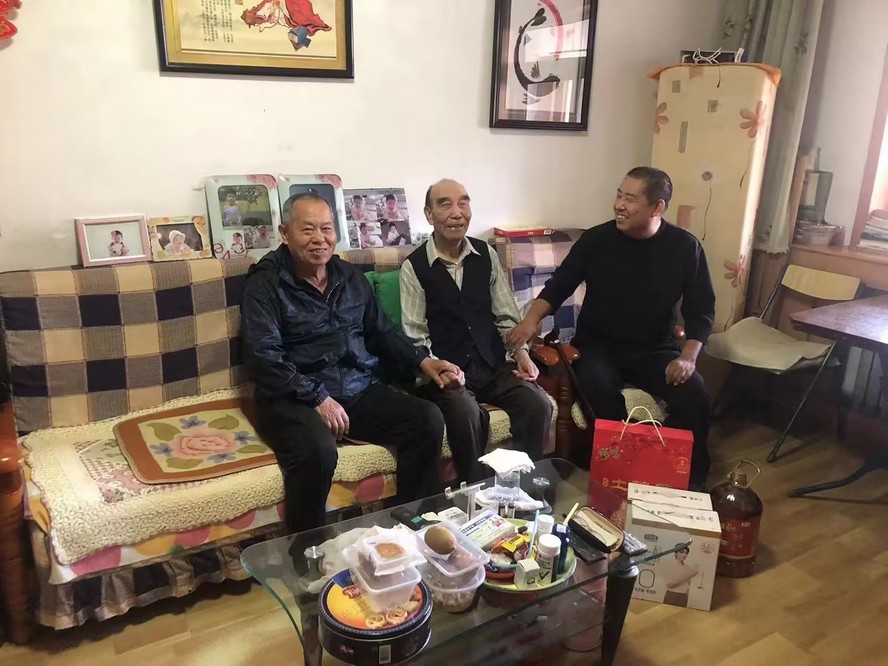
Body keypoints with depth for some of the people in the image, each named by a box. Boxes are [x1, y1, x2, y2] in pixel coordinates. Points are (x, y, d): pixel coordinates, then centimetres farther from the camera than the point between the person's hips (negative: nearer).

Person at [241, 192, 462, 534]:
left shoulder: (351, 277, 15)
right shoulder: (266, 284, -3)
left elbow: (382, 332, 20)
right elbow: (264, 357, -13)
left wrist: (422, 360, 3)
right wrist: (317, 398, -21)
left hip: (360, 392, 6)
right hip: (294, 399, -5)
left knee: (429, 419, -14)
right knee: (318, 450, -36)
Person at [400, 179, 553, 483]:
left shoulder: (486, 254, 8)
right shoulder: (414, 266, -4)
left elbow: (506, 315, 10)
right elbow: (415, 335, -6)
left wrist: (521, 352, -6)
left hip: (494, 364, 4)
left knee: (538, 405, -20)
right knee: (467, 414, -33)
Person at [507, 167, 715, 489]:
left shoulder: (685, 247, -4)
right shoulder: (596, 239, -5)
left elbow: (701, 309, 0)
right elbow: (558, 286, 3)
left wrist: (687, 357, -15)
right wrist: (531, 319, -15)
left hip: (655, 349, 1)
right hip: (598, 346, -1)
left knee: (693, 393, -25)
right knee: (599, 386, -33)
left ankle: (691, 479, -6)